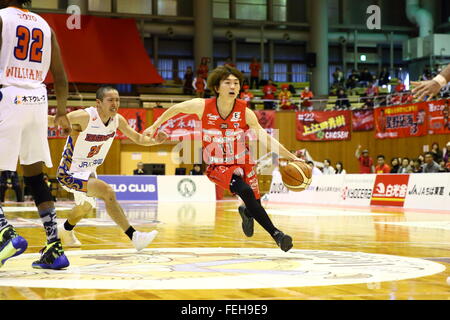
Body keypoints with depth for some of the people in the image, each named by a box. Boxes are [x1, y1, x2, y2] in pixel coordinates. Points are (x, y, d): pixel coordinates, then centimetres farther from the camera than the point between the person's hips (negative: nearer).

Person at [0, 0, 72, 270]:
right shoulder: (45, 26, 16)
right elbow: (61, 78, 16)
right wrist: (62, 113, 26)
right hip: (38, 100, 5)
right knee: (35, 176, 10)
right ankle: (54, 248, 5)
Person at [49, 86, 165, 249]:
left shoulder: (118, 120, -7)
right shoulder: (84, 117, -27)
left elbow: (138, 138, 3)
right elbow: (52, 120, -25)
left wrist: (153, 141, -16)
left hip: (88, 171, 9)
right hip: (70, 173, -9)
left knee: (86, 205, 32)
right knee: (108, 192, -27)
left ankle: (66, 230, 62)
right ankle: (134, 236, -24)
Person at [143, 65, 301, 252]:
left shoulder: (245, 112, -14)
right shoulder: (203, 107, -16)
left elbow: (265, 139, -11)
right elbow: (176, 108, 2)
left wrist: (292, 157, -19)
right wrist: (155, 126, 10)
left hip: (243, 163, 3)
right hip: (219, 167, -3)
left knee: (255, 205, 5)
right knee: (245, 191, -29)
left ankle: (246, 212, 46)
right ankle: (276, 234, -22)